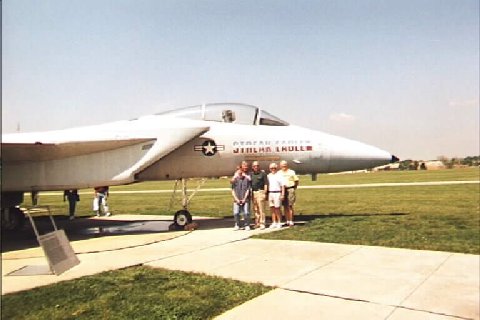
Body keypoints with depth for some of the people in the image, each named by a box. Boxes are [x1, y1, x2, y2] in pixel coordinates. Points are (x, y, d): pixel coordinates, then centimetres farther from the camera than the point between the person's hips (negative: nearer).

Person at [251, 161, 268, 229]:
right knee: (255, 209, 7)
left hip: (260, 192, -5)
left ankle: (262, 224, -2)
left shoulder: (263, 173, 1)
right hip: (253, 192, 5)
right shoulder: (251, 174, 14)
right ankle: (257, 223, 15)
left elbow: (266, 184, -1)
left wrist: (265, 193, -6)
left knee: (261, 209, -6)